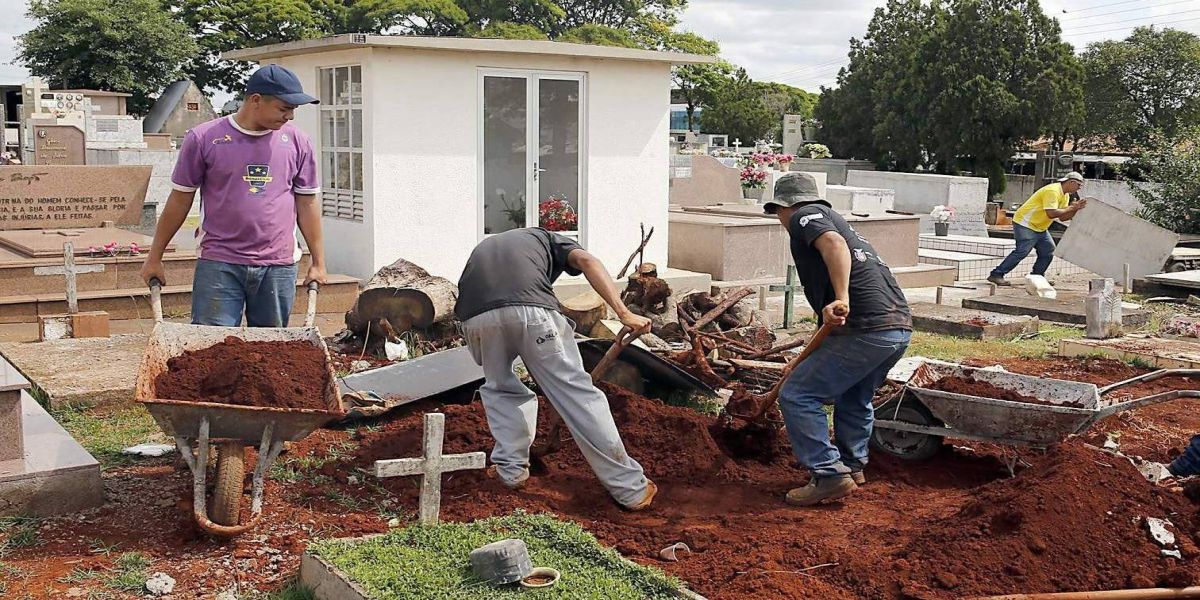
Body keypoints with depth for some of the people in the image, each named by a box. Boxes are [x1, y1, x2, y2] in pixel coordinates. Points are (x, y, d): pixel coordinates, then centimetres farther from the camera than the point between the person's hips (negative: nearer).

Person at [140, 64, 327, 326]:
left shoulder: (297, 142, 6)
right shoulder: (203, 138, -1)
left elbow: (307, 203, 11)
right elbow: (180, 200, 5)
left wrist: (318, 262, 11)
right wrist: (155, 258, 9)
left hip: (279, 267, 2)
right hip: (219, 265, -2)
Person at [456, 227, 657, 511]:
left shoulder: (482, 248, 43)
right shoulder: (547, 238, 33)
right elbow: (586, 261, 10)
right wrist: (624, 313, 0)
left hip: (475, 317, 3)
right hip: (532, 309, -2)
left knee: (499, 388, 30)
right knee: (576, 393, 3)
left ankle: (510, 469, 26)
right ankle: (631, 489, 7)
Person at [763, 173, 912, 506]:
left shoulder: (805, 216, 2)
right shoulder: (833, 218, 30)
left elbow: (834, 244, -21)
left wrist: (841, 299, -31)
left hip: (865, 330, -9)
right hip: (900, 327, 10)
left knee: (797, 396, -3)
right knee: (855, 399, 30)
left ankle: (830, 476, -3)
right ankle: (853, 466, 40)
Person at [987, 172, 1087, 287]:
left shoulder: (1065, 196, 12)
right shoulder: (1052, 191, -21)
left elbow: (1062, 217, 8)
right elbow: (1051, 213, -30)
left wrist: (1076, 209, -7)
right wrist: (1072, 208, -22)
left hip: (1039, 228, 10)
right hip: (1025, 224, -10)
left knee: (1048, 250, 7)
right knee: (1022, 251, -18)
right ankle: (996, 275, -17)